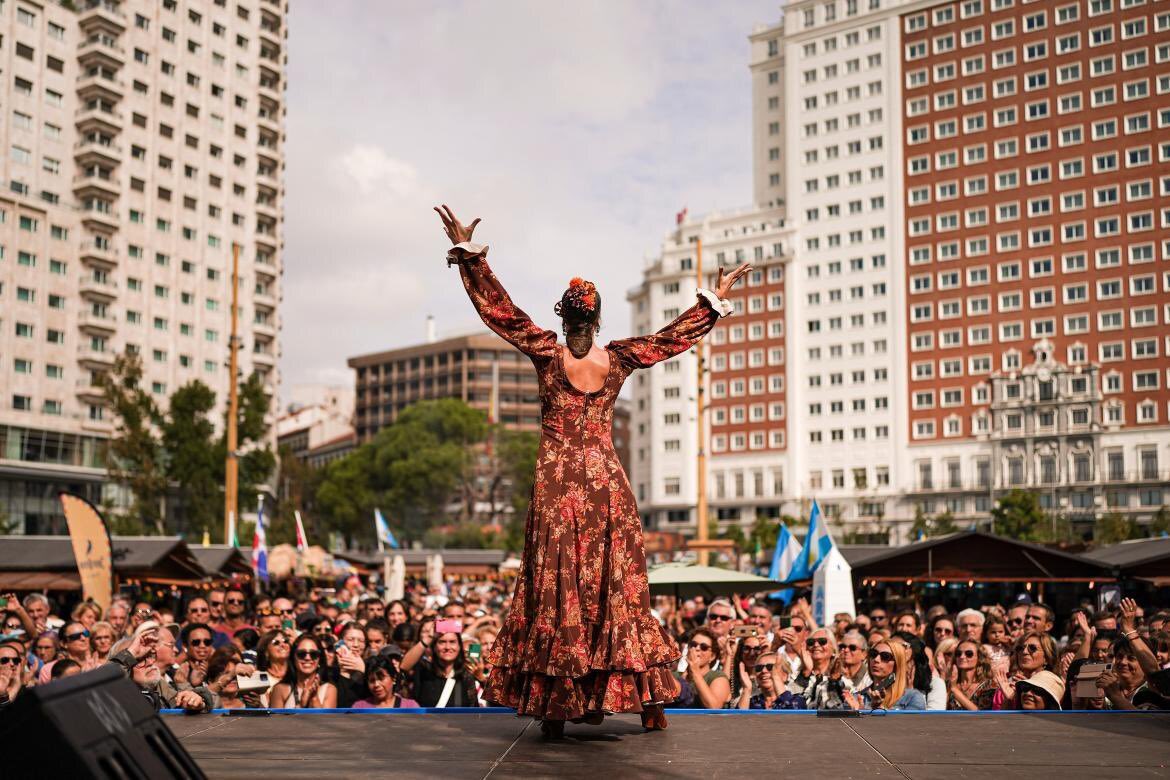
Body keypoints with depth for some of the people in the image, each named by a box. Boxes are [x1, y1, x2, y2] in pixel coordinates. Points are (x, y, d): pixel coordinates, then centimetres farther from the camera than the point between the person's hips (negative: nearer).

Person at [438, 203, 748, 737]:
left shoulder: (547, 354, -7)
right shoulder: (619, 359, -1)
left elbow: (501, 309, -7)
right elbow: (674, 335, 10)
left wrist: (468, 253, -4)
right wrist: (714, 299, 21)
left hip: (557, 482, -2)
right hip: (608, 482, 2)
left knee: (554, 586, 2)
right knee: (619, 585, 7)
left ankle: (555, 706, 3)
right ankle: (648, 703, 11)